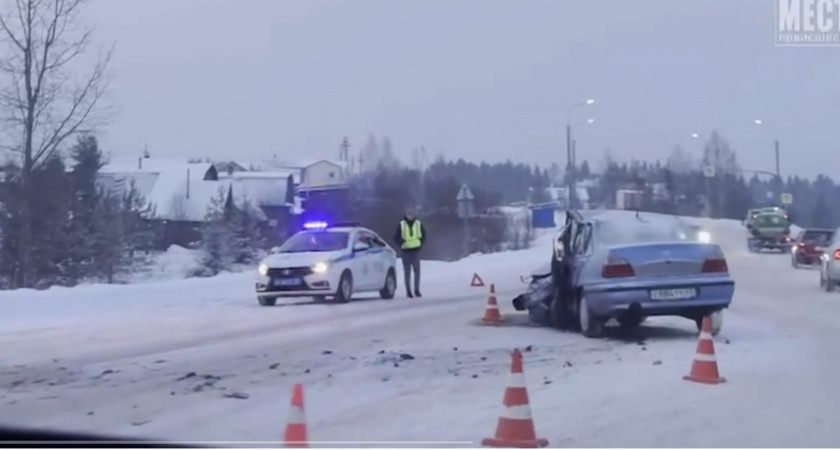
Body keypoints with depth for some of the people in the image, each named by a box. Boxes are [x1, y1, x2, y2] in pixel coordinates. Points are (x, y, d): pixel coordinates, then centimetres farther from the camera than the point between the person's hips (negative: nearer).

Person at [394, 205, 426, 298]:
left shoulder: (418, 224, 3)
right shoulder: (401, 224, -2)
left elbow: (423, 235, 13)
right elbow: (396, 237, 4)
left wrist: (420, 244, 4)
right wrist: (401, 244, -7)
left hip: (416, 250, 1)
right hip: (405, 251, -1)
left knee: (417, 270, 0)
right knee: (407, 271, 1)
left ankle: (417, 290, 10)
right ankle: (408, 291, 4)